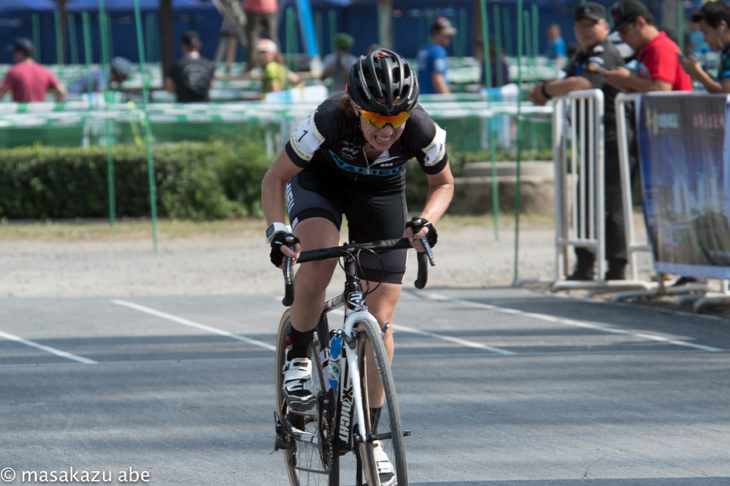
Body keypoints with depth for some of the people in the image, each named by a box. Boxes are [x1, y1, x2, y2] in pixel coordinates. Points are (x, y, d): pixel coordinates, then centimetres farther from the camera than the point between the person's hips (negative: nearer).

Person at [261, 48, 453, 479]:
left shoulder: (422, 131, -32)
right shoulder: (330, 121, -37)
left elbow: (444, 184, -10)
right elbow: (275, 179, -23)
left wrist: (427, 221, -30)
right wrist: (278, 230, -38)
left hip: (381, 195, 2)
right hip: (320, 182, -2)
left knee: (380, 321, -3)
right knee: (317, 266, -34)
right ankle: (299, 360, -7)